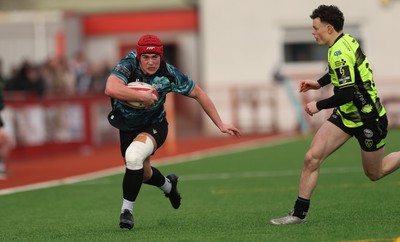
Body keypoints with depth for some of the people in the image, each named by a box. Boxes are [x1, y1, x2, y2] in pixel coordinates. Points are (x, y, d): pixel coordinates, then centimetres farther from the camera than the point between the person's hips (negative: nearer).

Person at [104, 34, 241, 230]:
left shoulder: (168, 74, -21)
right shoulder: (127, 66, -29)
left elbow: (198, 93, -5)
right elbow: (111, 89, -49)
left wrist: (220, 124, -3)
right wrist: (143, 96, -44)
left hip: (154, 126, -1)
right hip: (127, 128, 1)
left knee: (134, 155, -31)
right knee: (142, 173, 14)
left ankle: (127, 210, -15)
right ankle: (168, 185, 52)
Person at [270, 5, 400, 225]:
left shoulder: (339, 52, -26)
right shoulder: (346, 42, 2)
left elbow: (347, 93, -31)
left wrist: (319, 106, -19)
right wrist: (319, 83, 17)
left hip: (367, 120, -9)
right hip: (345, 115, 9)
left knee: (375, 174, 10)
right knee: (312, 157, -6)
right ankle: (299, 213, -1)